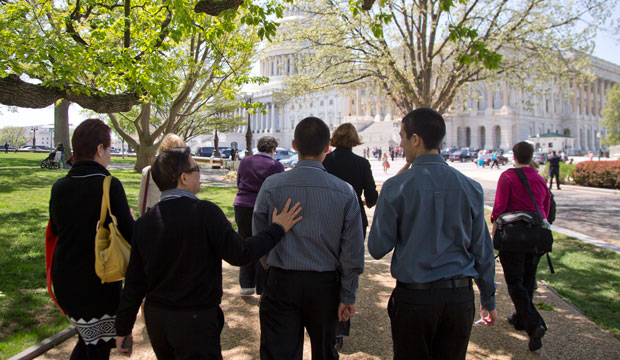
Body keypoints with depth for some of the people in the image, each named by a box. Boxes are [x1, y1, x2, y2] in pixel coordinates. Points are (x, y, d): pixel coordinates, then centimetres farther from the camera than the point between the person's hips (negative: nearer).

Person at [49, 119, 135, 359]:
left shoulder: (59, 187, 0)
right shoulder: (109, 186, -19)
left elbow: (55, 229, 13)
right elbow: (129, 235, -19)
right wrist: (131, 219, 1)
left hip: (64, 282, 6)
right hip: (99, 283, -6)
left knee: (88, 338, 25)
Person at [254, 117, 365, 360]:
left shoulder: (272, 186, -9)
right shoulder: (345, 192, -8)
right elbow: (353, 251, -5)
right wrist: (348, 296, 4)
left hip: (281, 283, -1)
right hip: (325, 285, 2)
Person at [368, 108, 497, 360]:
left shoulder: (396, 188, -12)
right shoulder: (471, 188, -1)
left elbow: (377, 248, -7)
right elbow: (483, 250, 5)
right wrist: (488, 300, 16)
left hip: (413, 298, -3)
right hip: (460, 297, 3)